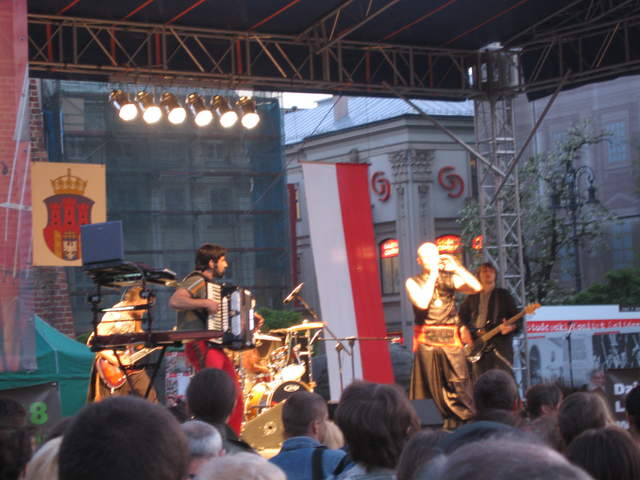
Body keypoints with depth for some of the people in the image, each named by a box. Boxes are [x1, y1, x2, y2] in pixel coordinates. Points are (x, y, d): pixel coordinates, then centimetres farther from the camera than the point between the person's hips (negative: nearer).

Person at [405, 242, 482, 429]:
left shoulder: (450, 279, 11)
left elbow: (476, 287, -4)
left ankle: (469, 421, -5)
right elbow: (422, 302, -14)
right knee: (436, 389, 2)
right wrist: (433, 275, -9)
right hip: (427, 341, -1)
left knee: (459, 383, -7)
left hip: (451, 339, 1)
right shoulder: (413, 282, 6)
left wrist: (456, 267, -10)